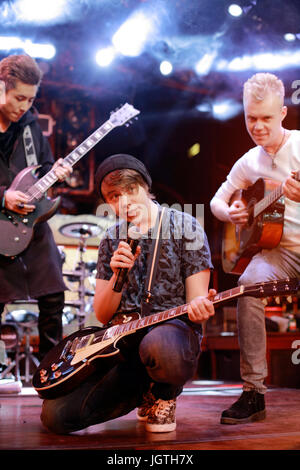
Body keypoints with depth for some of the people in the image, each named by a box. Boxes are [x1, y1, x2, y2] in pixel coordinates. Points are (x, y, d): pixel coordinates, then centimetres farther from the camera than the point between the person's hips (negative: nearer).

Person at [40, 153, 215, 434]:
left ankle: (163, 394, -5)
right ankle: (142, 394, 12)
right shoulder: (112, 240, 12)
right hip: (120, 340, 4)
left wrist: (199, 307, -27)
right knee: (56, 414, -13)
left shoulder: (184, 228, 1)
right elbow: (102, 316, 9)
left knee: (159, 346, -43)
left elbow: (196, 299, -2)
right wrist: (118, 276, -10)